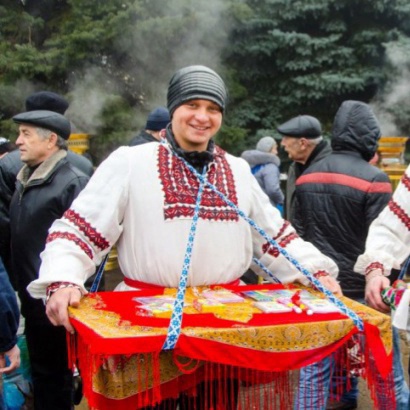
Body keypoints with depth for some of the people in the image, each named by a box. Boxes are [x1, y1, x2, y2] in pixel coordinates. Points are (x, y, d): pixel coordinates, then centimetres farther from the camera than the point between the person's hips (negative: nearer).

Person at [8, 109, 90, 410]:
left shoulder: (73, 182, -16)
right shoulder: (26, 179, 10)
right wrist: (21, 287, 15)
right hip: (32, 298, 8)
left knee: (54, 374, 6)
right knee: (40, 371, 20)